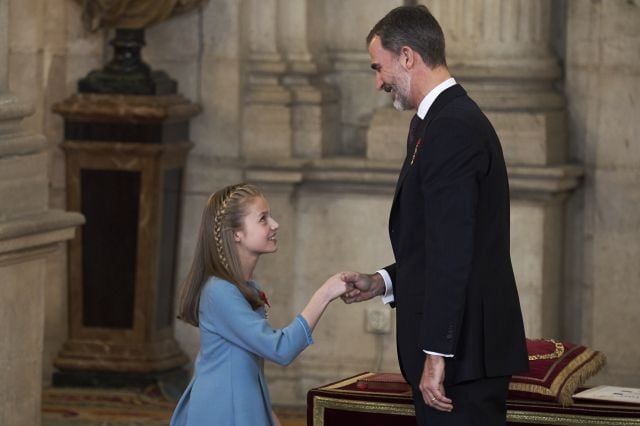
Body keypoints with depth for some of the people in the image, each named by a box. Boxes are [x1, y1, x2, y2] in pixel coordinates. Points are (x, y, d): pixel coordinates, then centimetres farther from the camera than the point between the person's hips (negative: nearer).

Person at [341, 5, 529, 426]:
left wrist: (436, 354, -22)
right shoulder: (453, 119, 16)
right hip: (457, 347, 10)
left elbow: (453, 250, -21)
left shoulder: (452, 127, -16)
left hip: (461, 351, -10)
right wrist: (384, 282, 14)